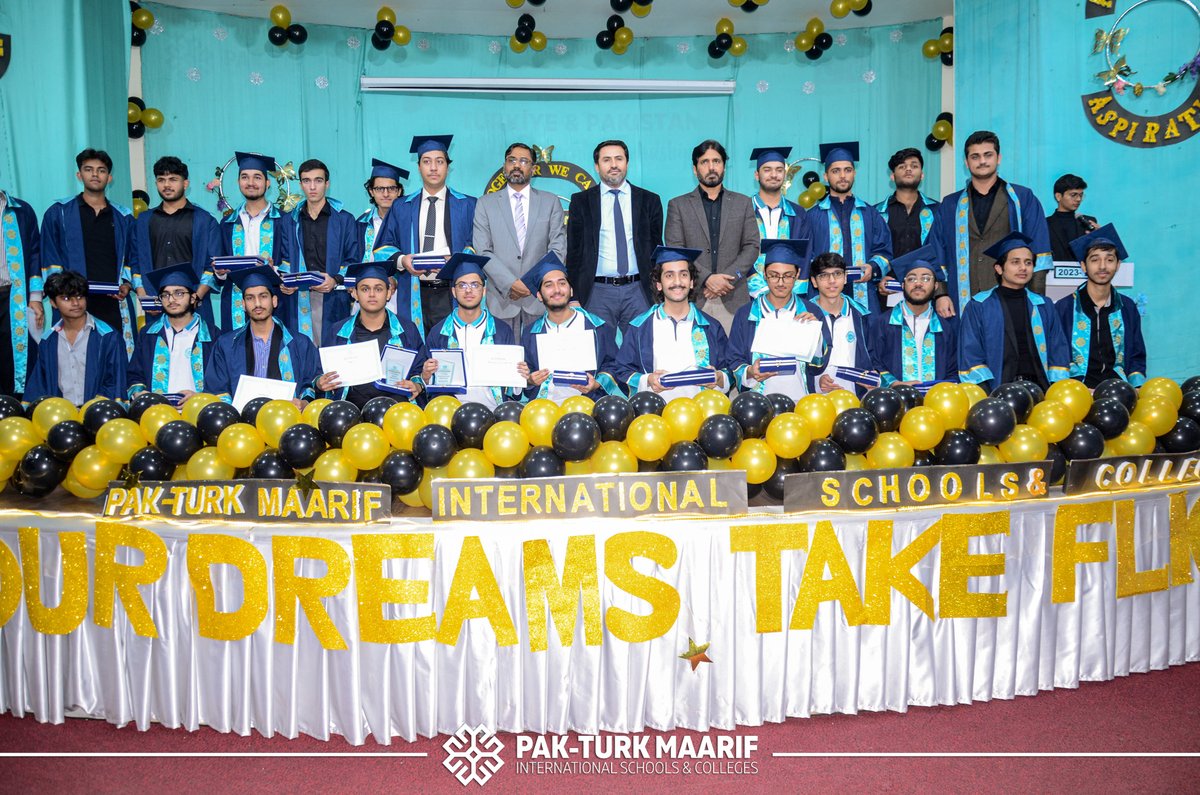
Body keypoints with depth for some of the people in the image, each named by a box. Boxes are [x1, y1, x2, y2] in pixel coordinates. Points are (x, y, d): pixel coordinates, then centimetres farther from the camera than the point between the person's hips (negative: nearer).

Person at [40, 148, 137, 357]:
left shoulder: (123, 218, 16)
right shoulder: (58, 213, 10)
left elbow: (132, 260, 18)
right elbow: (50, 261, 7)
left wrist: (127, 285, 0)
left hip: (115, 304, 2)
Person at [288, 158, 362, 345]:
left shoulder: (344, 220, 7)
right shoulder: (291, 221, 15)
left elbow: (354, 260, 3)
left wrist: (336, 280, -14)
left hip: (333, 299, -2)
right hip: (299, 300, 2)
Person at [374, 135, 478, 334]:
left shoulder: (468, 206, 8)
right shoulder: (401, 208, 14)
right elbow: (383, 247, 12)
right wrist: (401, 259, -9)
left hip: (453, 295, -2)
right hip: (413, 297, 2)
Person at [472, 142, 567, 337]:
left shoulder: (551, 202, 11)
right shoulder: (486, 203, 9)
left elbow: (558, 249, 4)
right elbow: (482, 251, 0)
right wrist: (509, 283, -12)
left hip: (540, 298, 0)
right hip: (502, 299, 0)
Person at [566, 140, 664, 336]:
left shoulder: (649, 200, 9)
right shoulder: (581, 201, 7)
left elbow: (656, 249, 10)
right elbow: (574, 251, 6)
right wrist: (576, 296, 0)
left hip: (639, 291, 1)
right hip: (597, 292, -1)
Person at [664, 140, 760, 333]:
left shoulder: (743, 203, 15)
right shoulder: (678, 205, 9)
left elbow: (752, 246, 8)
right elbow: (675, 250, 0)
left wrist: (728, 277, -7)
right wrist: (706, 278, -12)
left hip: (733, 299, 1)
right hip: (692, 298, -1)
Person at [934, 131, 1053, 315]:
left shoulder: (1024, 199, 9)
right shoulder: (949, 206, 14)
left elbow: (1039, 253, 3)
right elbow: (937, 255, 9)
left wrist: (1034, 298, -7)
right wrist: (939, 294, -4)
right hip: (963, 302, 1)